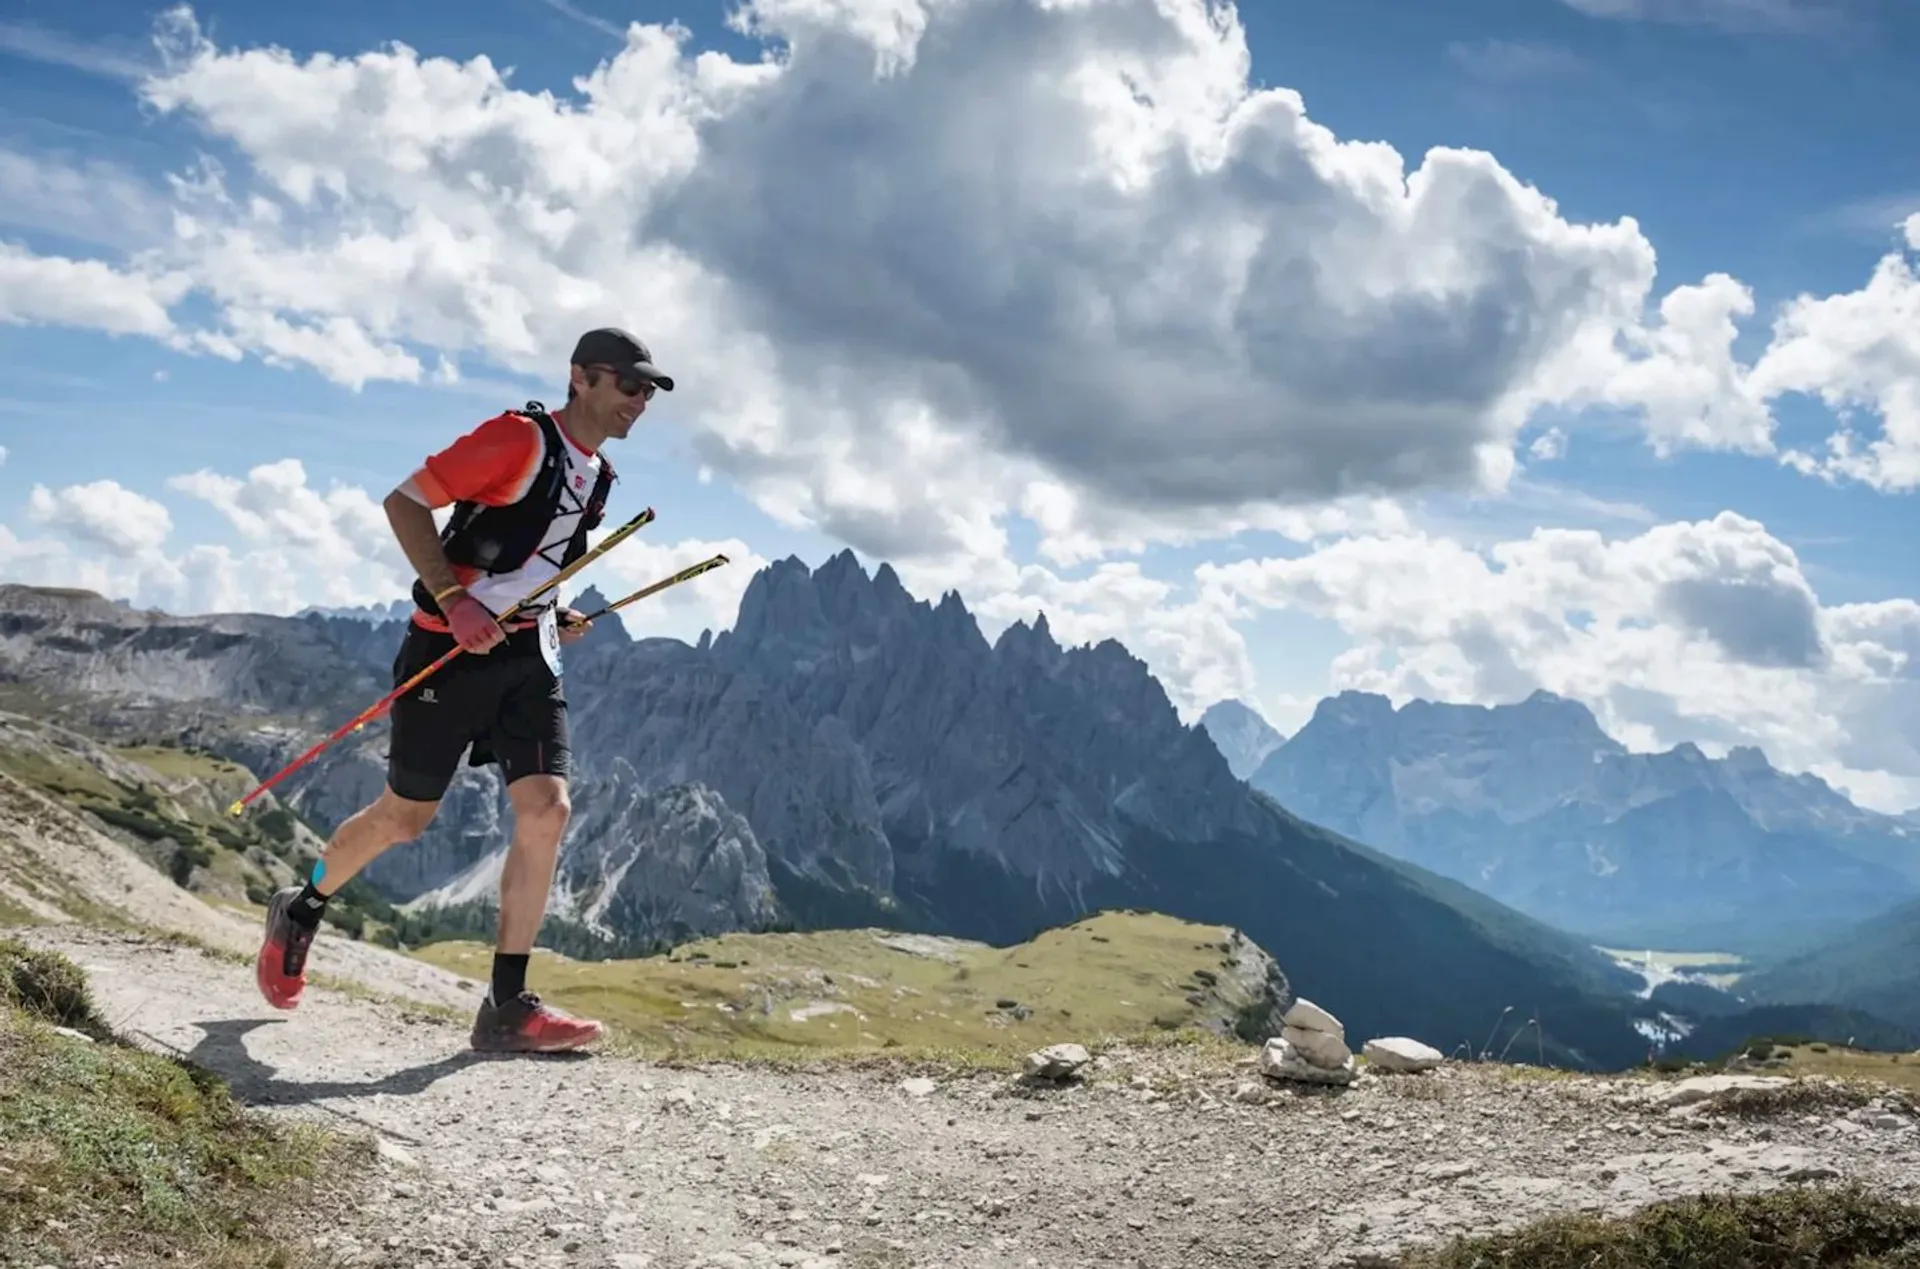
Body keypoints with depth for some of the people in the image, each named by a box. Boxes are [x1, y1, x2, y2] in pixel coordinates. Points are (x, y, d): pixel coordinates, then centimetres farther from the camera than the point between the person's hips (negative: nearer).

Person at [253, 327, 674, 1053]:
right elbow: (404, 502, -15)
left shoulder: (597, 478, 11)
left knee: (547, 810, -9)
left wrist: (556, 617, 9)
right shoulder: (518, 437, -13)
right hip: (453, 646, -6)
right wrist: (453, 599, -24)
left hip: (528, 656, 6)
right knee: (404, 817, 5)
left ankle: (507, 1006, -4)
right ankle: (300, 913, 34)